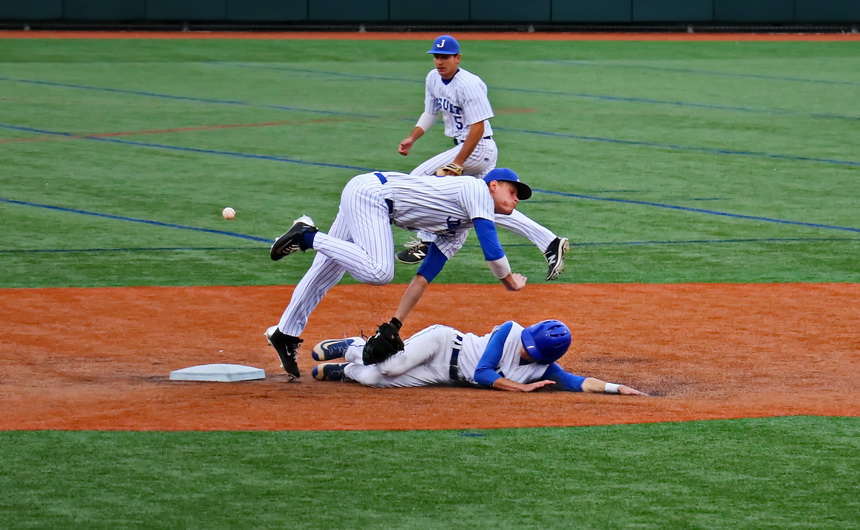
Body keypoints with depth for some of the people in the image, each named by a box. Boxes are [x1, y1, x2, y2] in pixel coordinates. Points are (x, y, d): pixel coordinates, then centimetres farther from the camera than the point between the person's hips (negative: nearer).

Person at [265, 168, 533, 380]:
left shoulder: (458, 230, 20)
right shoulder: (477, 189, -4)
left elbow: (423, 278, 19)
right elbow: (490, 246, -15)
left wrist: (396, 325, 14)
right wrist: (510, 281, 1)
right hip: (370, 191, -10)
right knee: (378, 272, -27)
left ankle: (285, 334, 20)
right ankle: (308, 236, -17)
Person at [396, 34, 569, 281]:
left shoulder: (468, 84, -20)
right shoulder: (433, 79, 7)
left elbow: (478, 127, -23)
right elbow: (430, 113, 19)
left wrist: (457, 163, -25)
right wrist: (411, 138, 3)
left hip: (479, 148, -10)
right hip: (466, 147, 10)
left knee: (421, 178, -9)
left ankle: (426, 242, 1)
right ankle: (550, 244, 10)